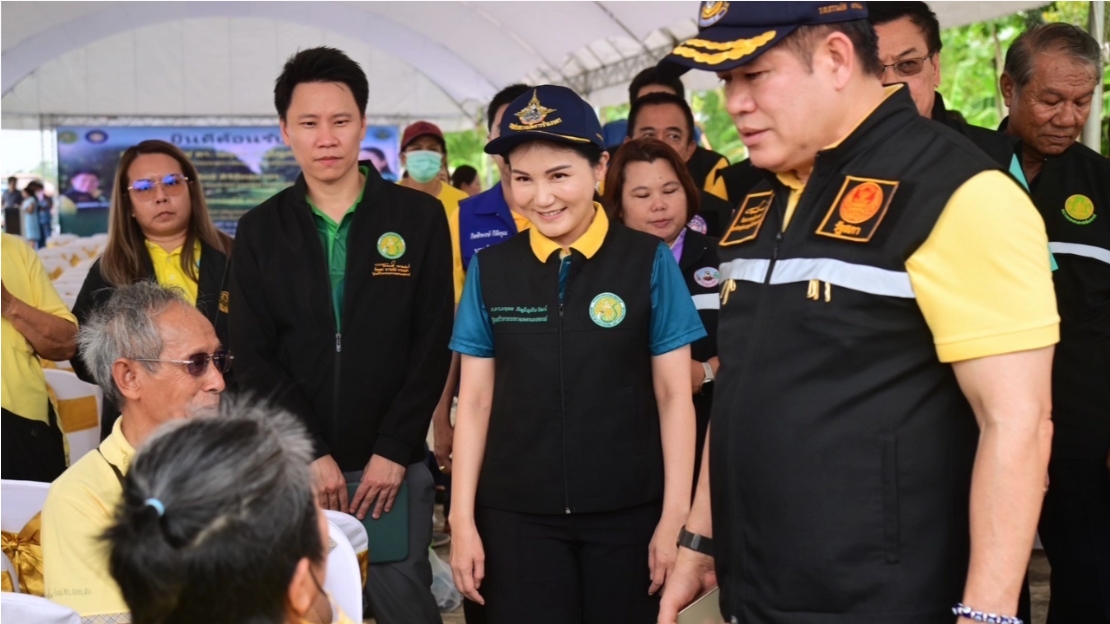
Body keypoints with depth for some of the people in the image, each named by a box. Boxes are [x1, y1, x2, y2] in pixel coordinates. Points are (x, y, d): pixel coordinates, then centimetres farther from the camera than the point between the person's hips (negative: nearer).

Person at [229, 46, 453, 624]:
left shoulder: (419, 218, 0)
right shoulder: (259, 231, 4)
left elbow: (433, 344, -3)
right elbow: (253, 358, -1)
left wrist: (393, 450, -9)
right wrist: (310, 452, -10)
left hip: (393, 462, -1)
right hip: (294, 465, 1)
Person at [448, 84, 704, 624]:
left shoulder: (648, 261, -4)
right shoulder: (490, 270, 1)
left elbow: (673, 396, -2)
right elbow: (475, 401, 4)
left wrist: (675, 516, -5)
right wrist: (462, 519, 2)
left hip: (629, 511, -1)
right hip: (516, 515, 1)